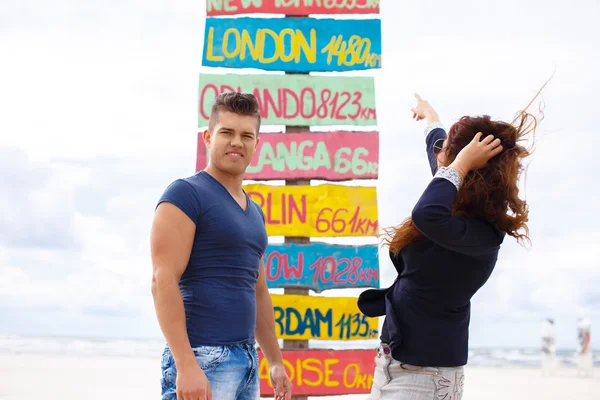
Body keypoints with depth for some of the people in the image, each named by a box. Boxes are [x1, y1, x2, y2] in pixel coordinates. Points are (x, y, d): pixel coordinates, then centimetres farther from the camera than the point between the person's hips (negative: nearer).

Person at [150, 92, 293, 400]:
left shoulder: (254, 212, 19)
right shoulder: (185, 195, -6)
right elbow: (163, 281, -15)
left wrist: (275, 362, 22)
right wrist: (186, 366, -23)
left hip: (247, 361, 8)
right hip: (202, 357, -8)